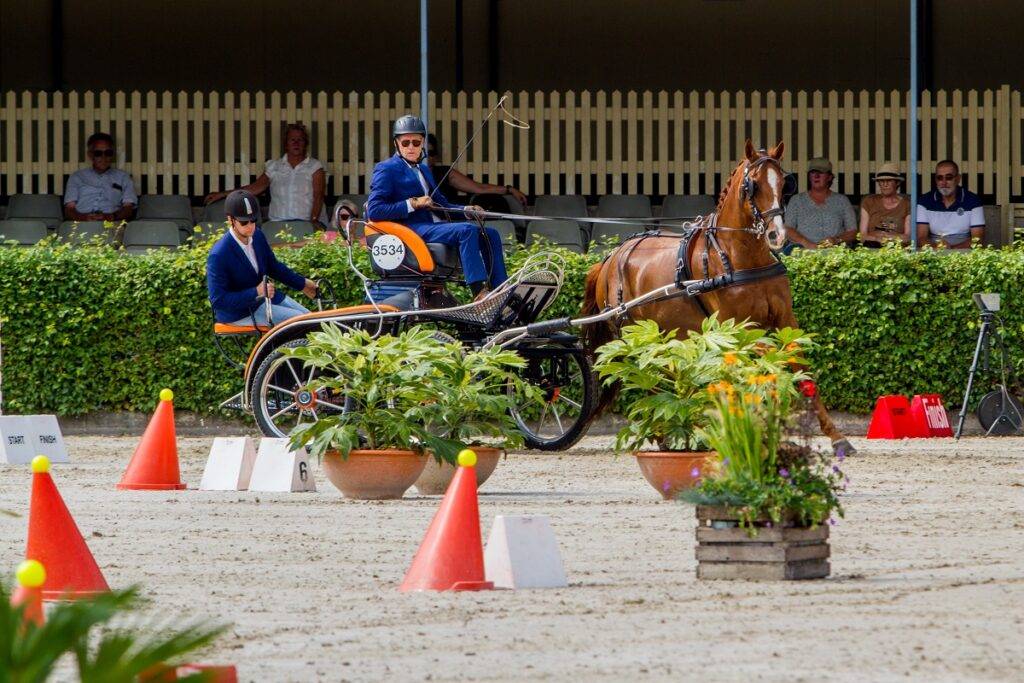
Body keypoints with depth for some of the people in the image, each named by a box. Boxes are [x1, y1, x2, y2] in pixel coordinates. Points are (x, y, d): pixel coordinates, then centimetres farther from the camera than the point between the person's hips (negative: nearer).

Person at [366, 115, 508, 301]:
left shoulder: (423, 170, 26)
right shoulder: (387, 169, 0)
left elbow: (440, 203, 30)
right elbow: (373, 211, -11)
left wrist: (465, 210, 10)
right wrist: (412, 204, -15)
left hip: (434, 224, 9)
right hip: (412, 229, -9)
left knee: (491, 235, -1)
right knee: (467, 231, -29)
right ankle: (480, 294, -37)